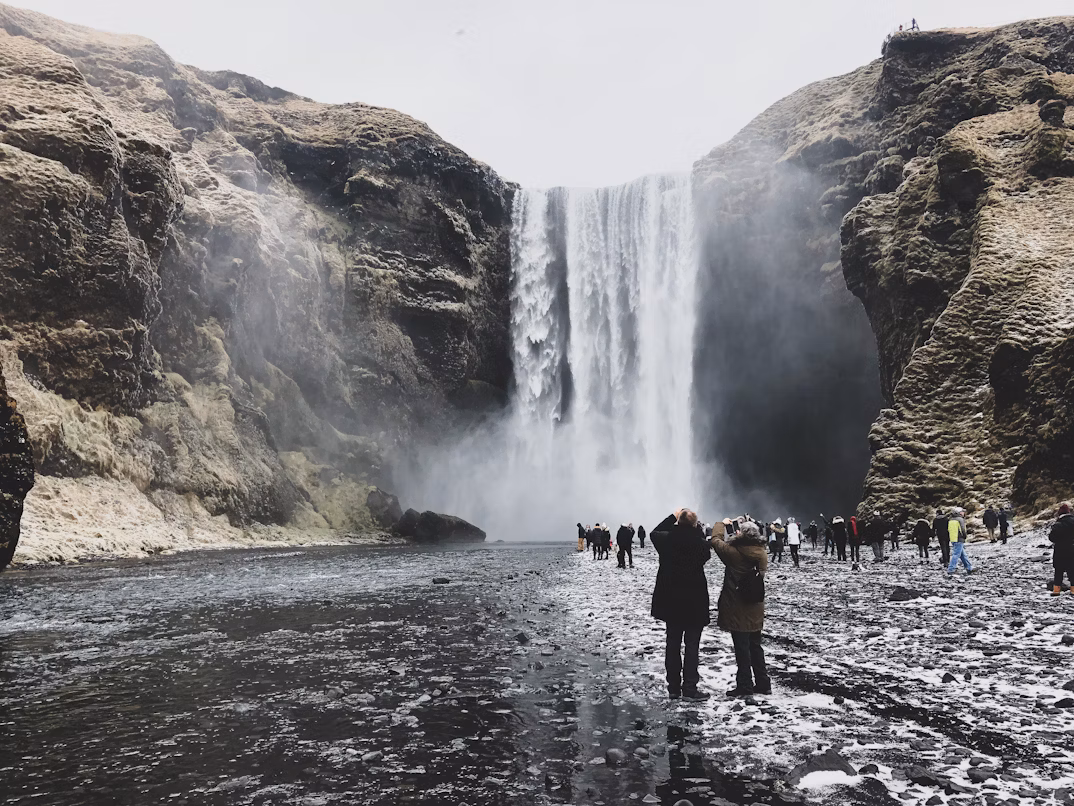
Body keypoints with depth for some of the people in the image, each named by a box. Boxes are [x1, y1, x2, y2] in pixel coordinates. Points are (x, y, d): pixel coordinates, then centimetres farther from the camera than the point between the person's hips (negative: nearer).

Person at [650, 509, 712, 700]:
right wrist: (696, 529, 11)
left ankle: (673, 687, 14)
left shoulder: (666, 539, -7)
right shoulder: (700, 543, -14)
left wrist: (672, 517, 21)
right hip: (695, 601, -3)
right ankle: (689, 686, 1)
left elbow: (654, 533, 16)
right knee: (692, 644, 2)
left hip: (671, 601, 3)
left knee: (673, 643, 10)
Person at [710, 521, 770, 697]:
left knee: (742, 648, 1)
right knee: (755, 646, 17)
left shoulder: (734, 552, -19)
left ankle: (745, 685, 6)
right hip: (755, 608, 6)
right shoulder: (761, 552, -2)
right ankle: (763, 683, 23)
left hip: (737, 609, -6)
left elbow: (716, 541, -4)